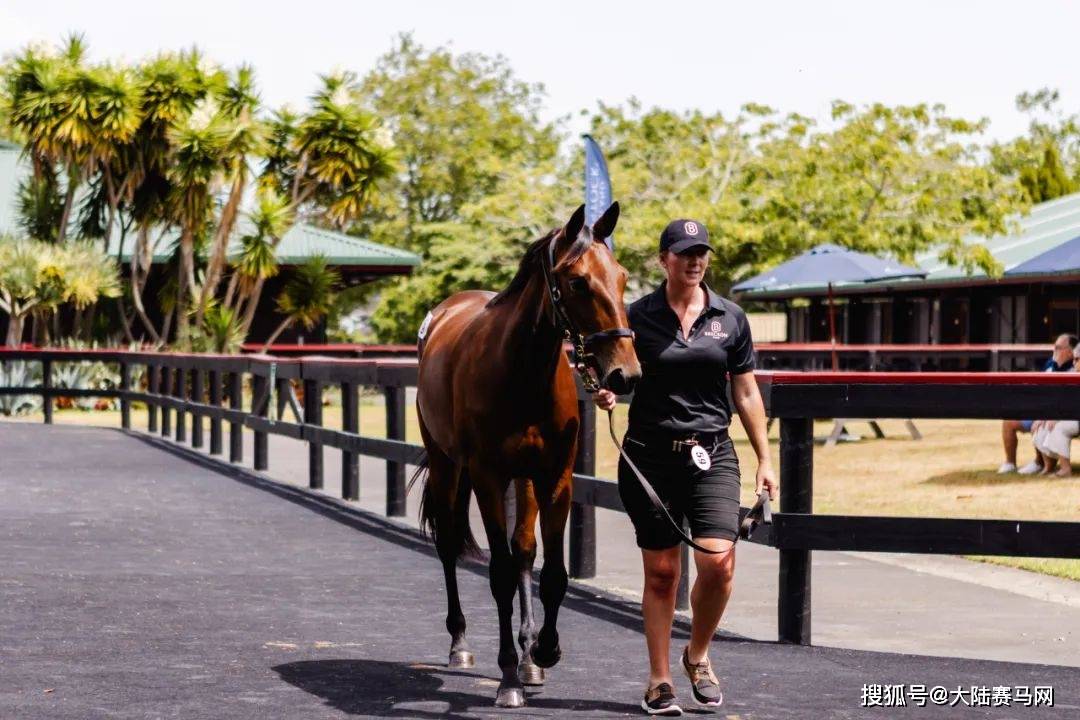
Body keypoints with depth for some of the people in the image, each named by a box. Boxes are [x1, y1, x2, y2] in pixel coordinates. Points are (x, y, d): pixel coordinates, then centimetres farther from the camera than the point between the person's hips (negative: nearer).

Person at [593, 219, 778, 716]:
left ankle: (698, 655, 13)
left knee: (718, 561, -13)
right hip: (651, 455, -1)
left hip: (712, 455, 1)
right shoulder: (637, 316, 0)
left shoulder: (730, 318, 6)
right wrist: (603, 396, -17)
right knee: (660, 571, 3)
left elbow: (746, 394, 10)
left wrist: (764, 460, 7)